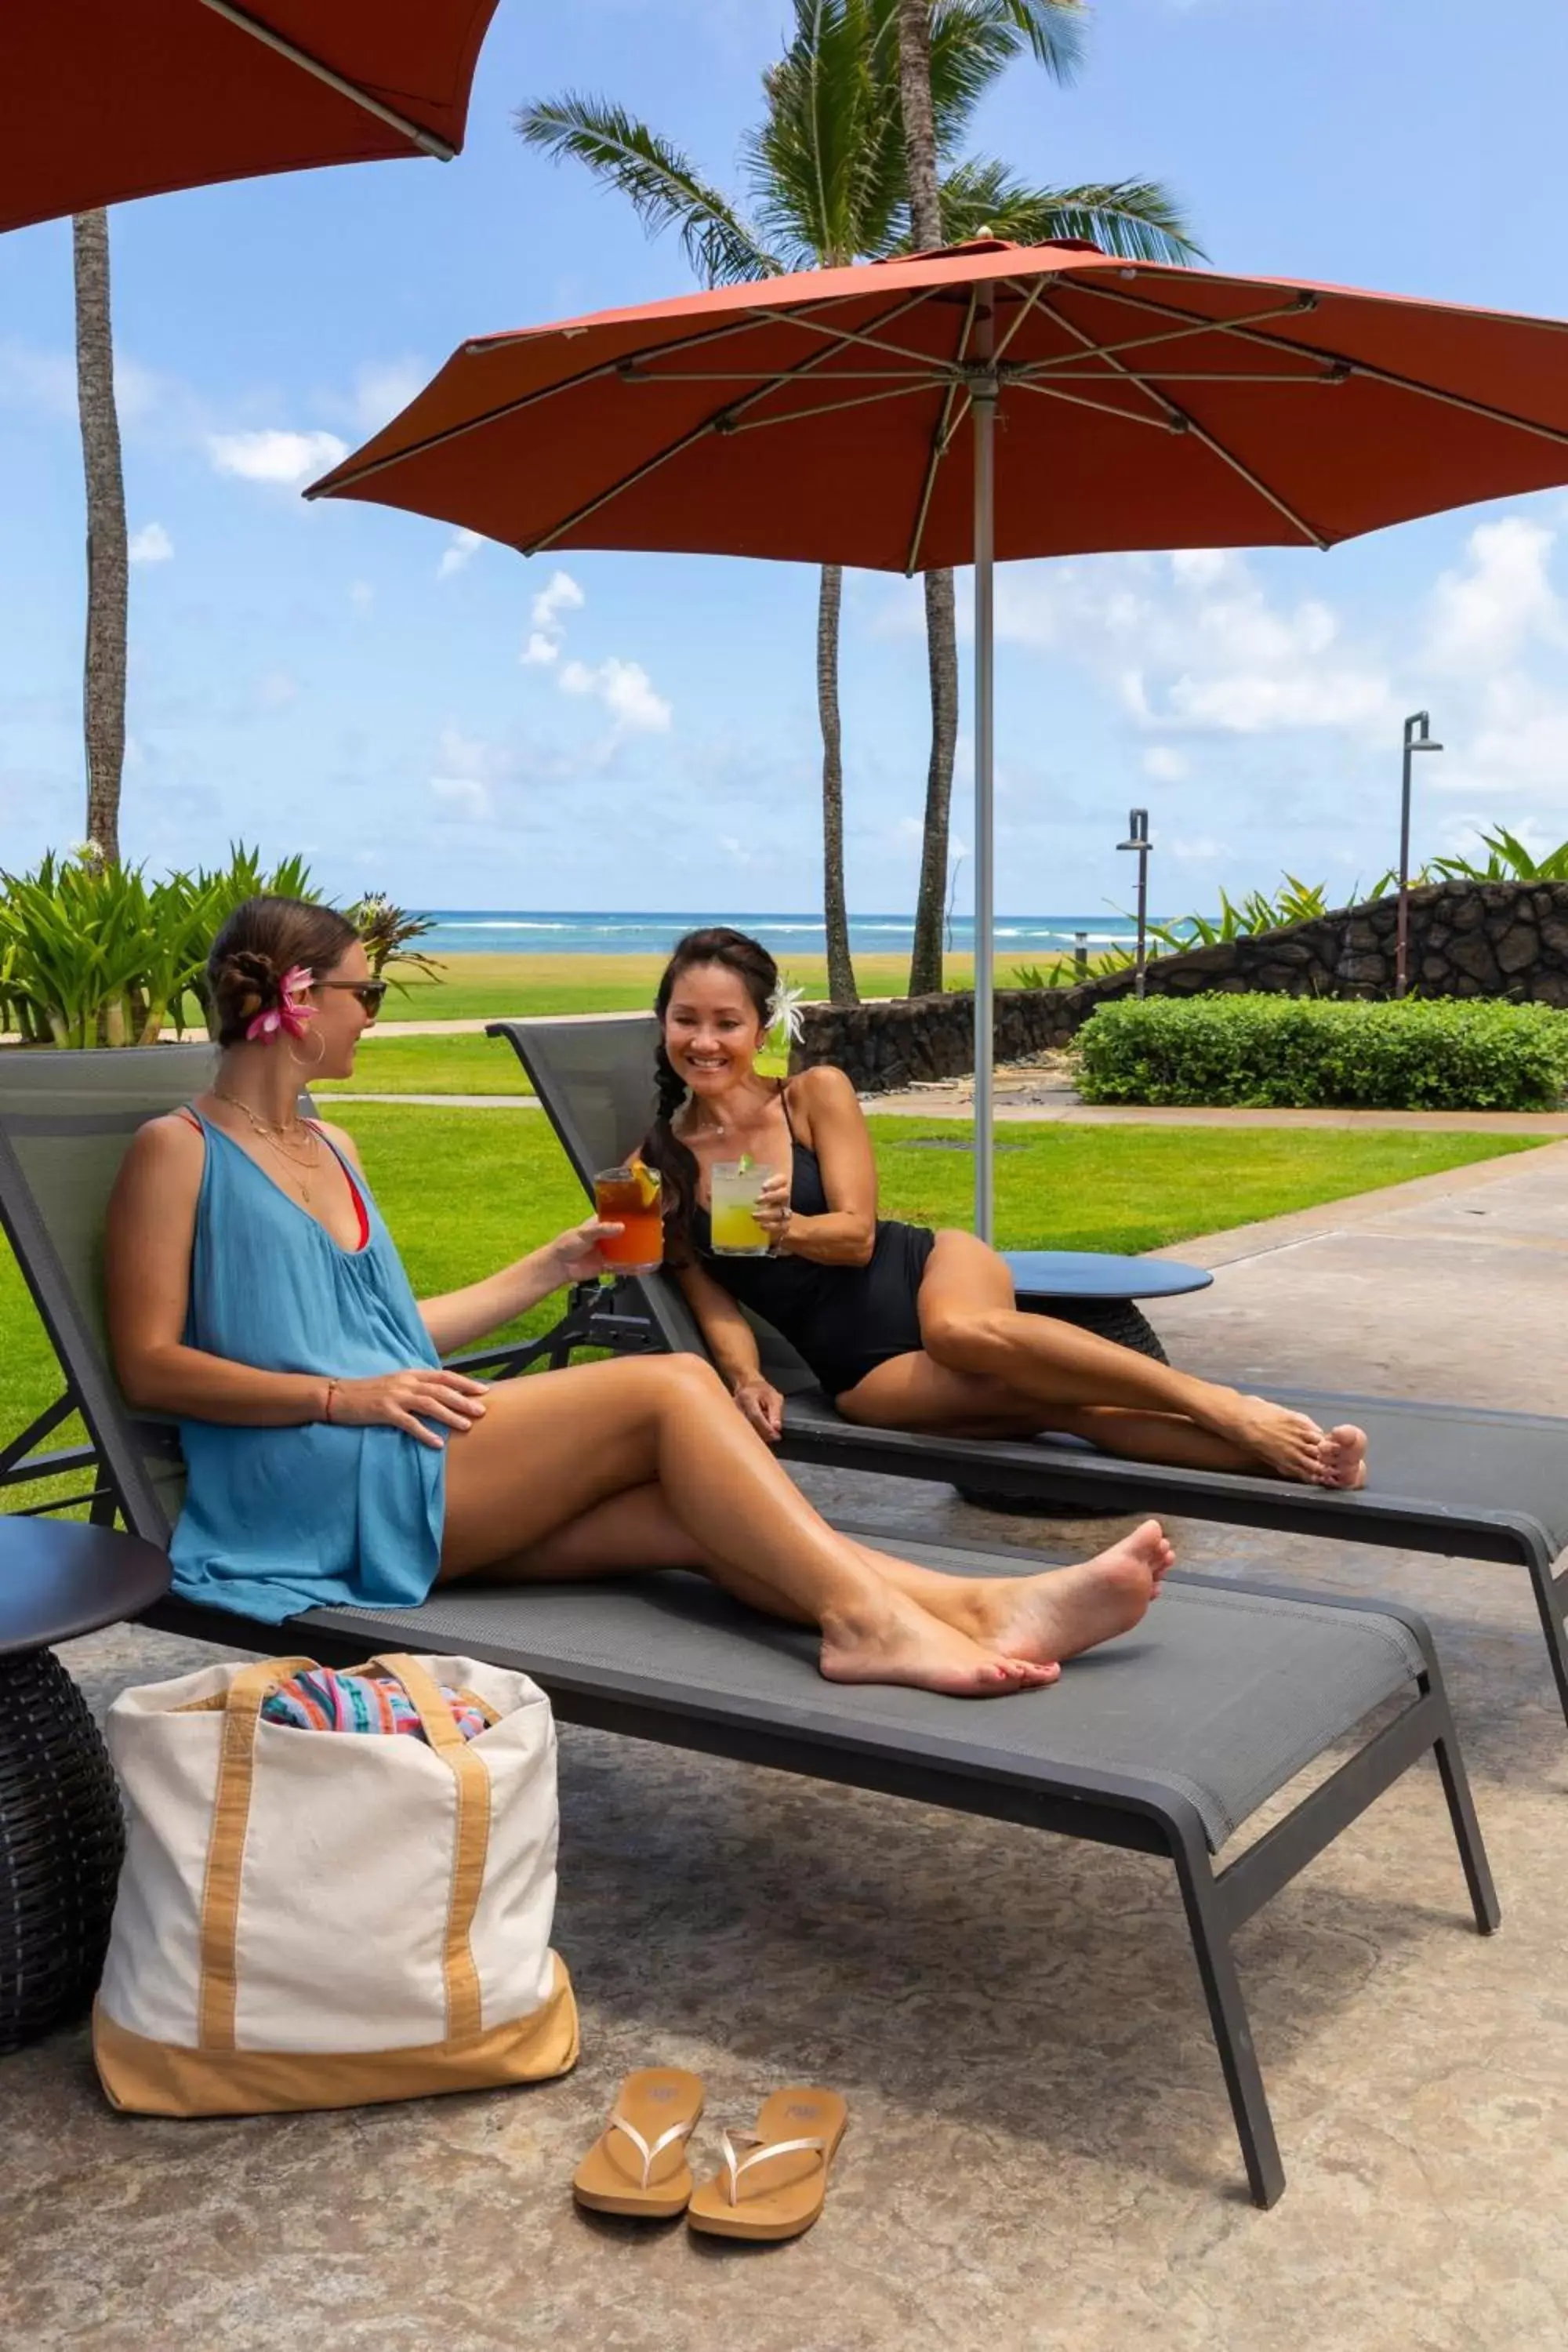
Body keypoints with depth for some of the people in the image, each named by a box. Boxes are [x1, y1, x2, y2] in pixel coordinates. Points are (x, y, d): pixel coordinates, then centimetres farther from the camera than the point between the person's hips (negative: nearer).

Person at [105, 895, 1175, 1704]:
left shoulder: (329, 1148, 22)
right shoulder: (179, 1152, -1)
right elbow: (149, 1365, -8)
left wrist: (556, 1262, 23)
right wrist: (343, 1395, -18)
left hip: (404, 1470, 7)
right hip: (318, 1486, -7)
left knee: (690, 1513, -18)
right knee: (672, 1385, -21)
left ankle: (972, 1606, -32)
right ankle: (863, 1613, -32)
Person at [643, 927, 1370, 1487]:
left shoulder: (815, 1093, 0)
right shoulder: (658, 1163, 4)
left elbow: (857, 1233, -4)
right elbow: (711, 1298, 3)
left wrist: (789, 1226, -26)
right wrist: (746, 1380, -17)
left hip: (925, 1266, -1)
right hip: (865, 1371, 1)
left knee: (960, 1328, -40)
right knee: (1034, 1396, -29)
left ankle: (1226, 1408, -35)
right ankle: (1268, 1454, -37)